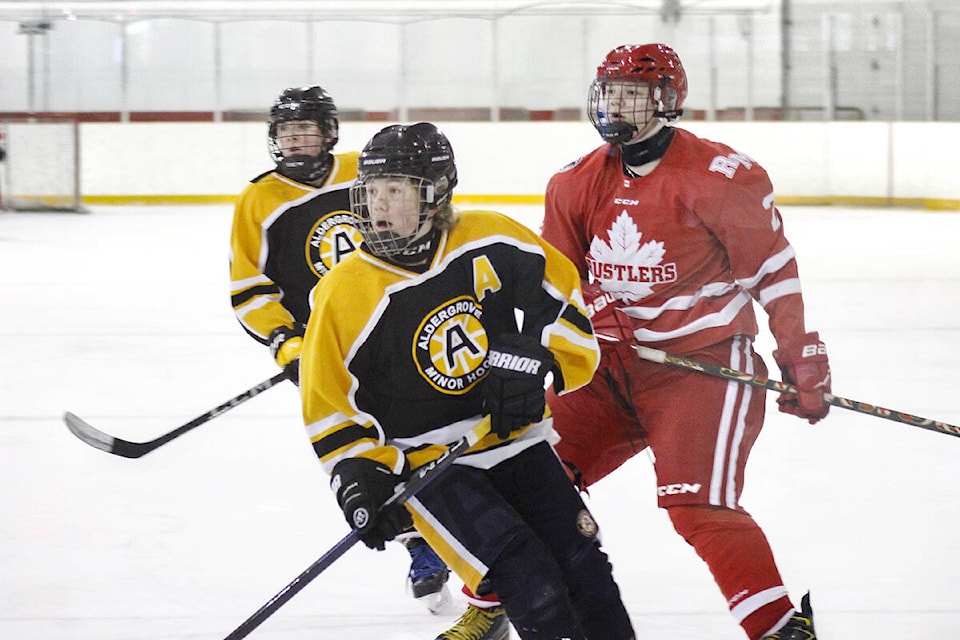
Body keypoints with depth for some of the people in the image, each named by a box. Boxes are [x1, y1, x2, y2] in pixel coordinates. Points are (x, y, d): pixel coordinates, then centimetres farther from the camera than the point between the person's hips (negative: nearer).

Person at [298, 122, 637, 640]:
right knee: (529, 581, -18)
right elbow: (329, 404, -5)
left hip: (518, 441, 3)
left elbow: (563, 296, 3)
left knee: (583, 570, 3)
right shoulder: (343, 296, -13)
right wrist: (359, 477, -16)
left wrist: (539, 359, -12)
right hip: (430, 466, -3)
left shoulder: (491, 242, -9)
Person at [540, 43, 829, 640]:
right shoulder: (578, 183, 5)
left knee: (698, 506, -21)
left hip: (706, 361, -6)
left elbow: (773, 267, -7)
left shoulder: (721, 176, -13)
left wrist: (801, 358, -7)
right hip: (611, 363, 6)